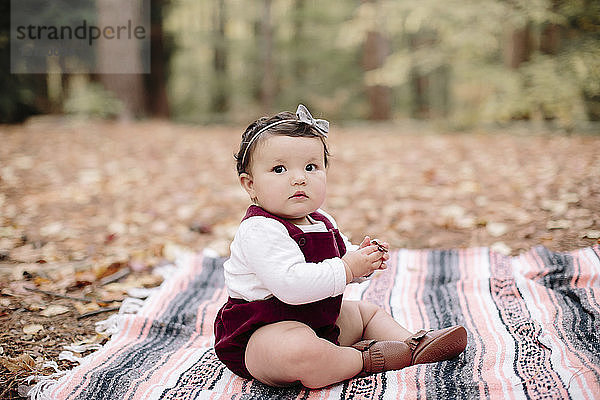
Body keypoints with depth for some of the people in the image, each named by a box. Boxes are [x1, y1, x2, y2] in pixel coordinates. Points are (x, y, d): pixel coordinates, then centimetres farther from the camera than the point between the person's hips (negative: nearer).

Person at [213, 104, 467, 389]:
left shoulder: (320, 222, 7)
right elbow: (291, 285, -37)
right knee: (298, 353, -40)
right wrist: (346, 268, -27)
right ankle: (362, 359, -17)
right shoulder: (259, 231, -25)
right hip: (263, 331, -10)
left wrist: (365, 259, -3)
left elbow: (341, 255, 22)